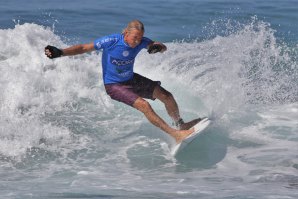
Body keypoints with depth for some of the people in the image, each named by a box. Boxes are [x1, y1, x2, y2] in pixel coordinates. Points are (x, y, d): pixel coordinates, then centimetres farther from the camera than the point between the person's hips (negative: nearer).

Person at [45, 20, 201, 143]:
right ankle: (175, 134, -21)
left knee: (167, 96, 0)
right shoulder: (111, 41, -26)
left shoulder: (140, 41, -13)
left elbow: (164, 48, -5)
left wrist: (158, 47, -31)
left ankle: (181, 125, 25)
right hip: (113, 86, -6)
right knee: (144, 105, -25)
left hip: (131, 79, 6)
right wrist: (60, 53, -30)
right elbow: (84, 48, -20)